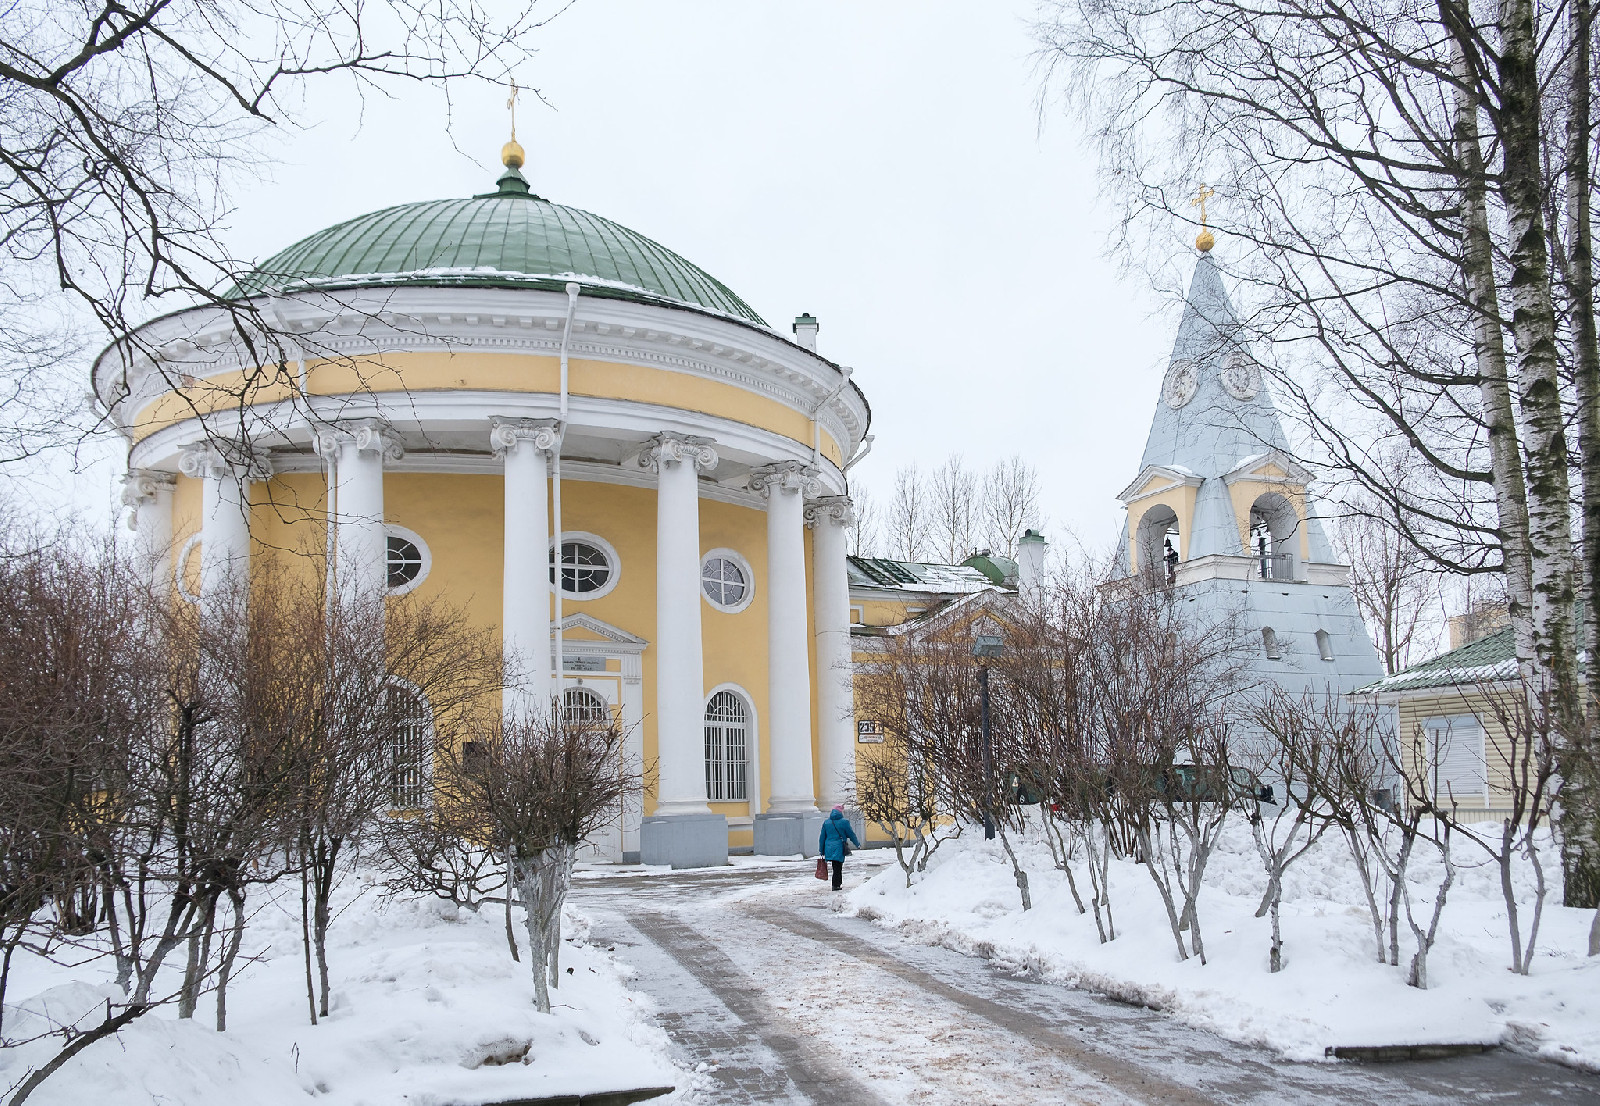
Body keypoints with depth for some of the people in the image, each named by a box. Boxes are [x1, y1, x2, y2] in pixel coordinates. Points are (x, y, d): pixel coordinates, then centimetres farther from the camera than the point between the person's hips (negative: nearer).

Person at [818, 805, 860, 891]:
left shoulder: (826, 822, 7)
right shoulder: (844, 822, -6)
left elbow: (822, 837, 10)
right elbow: (851, 834, 2)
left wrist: (821, 850, 17)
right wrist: (858, 844, 18)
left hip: (829, 848, 4)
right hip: (839, 848, -4)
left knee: (836, 867, 16)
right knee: (838, 867, 1)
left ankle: (838, 883, 21)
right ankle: (835, 885, -1)